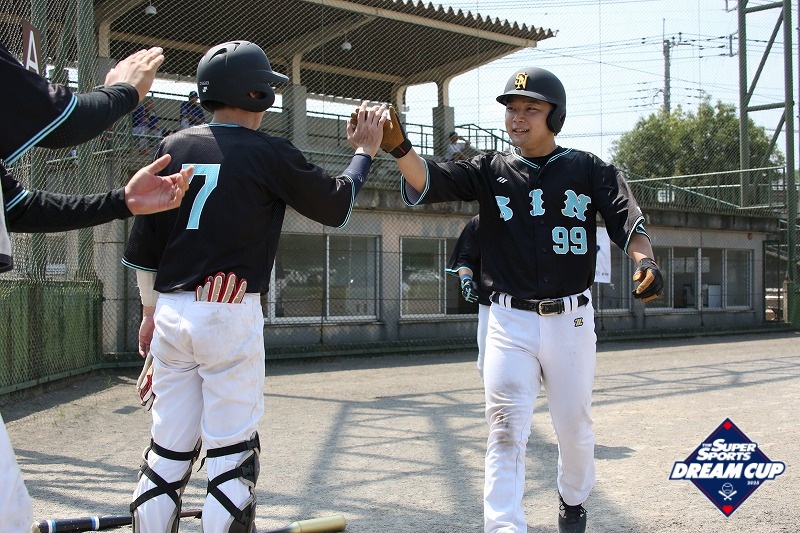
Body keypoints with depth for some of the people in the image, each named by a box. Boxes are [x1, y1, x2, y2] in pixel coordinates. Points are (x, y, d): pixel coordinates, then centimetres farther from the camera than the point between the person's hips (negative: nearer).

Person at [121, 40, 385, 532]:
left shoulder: (175, 147, 8)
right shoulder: (268, 153, -5)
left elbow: (144, 237, 10)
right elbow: (335, 207, 4)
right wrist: (364, 153, 18)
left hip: (171, 313, 5)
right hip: (231, 315, -5)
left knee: (169, 448, 11)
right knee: (232, 451, 2)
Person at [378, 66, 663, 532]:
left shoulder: (588, 170, 1)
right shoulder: (490, 171, 2)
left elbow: (627, 221, -11)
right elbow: (431, 182, -13)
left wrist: (645, 260, -32)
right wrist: (399, 146, -33)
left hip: (571, 320, 1)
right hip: (510, 322, 0)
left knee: (574, 427, 15)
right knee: (505, 430, -8)